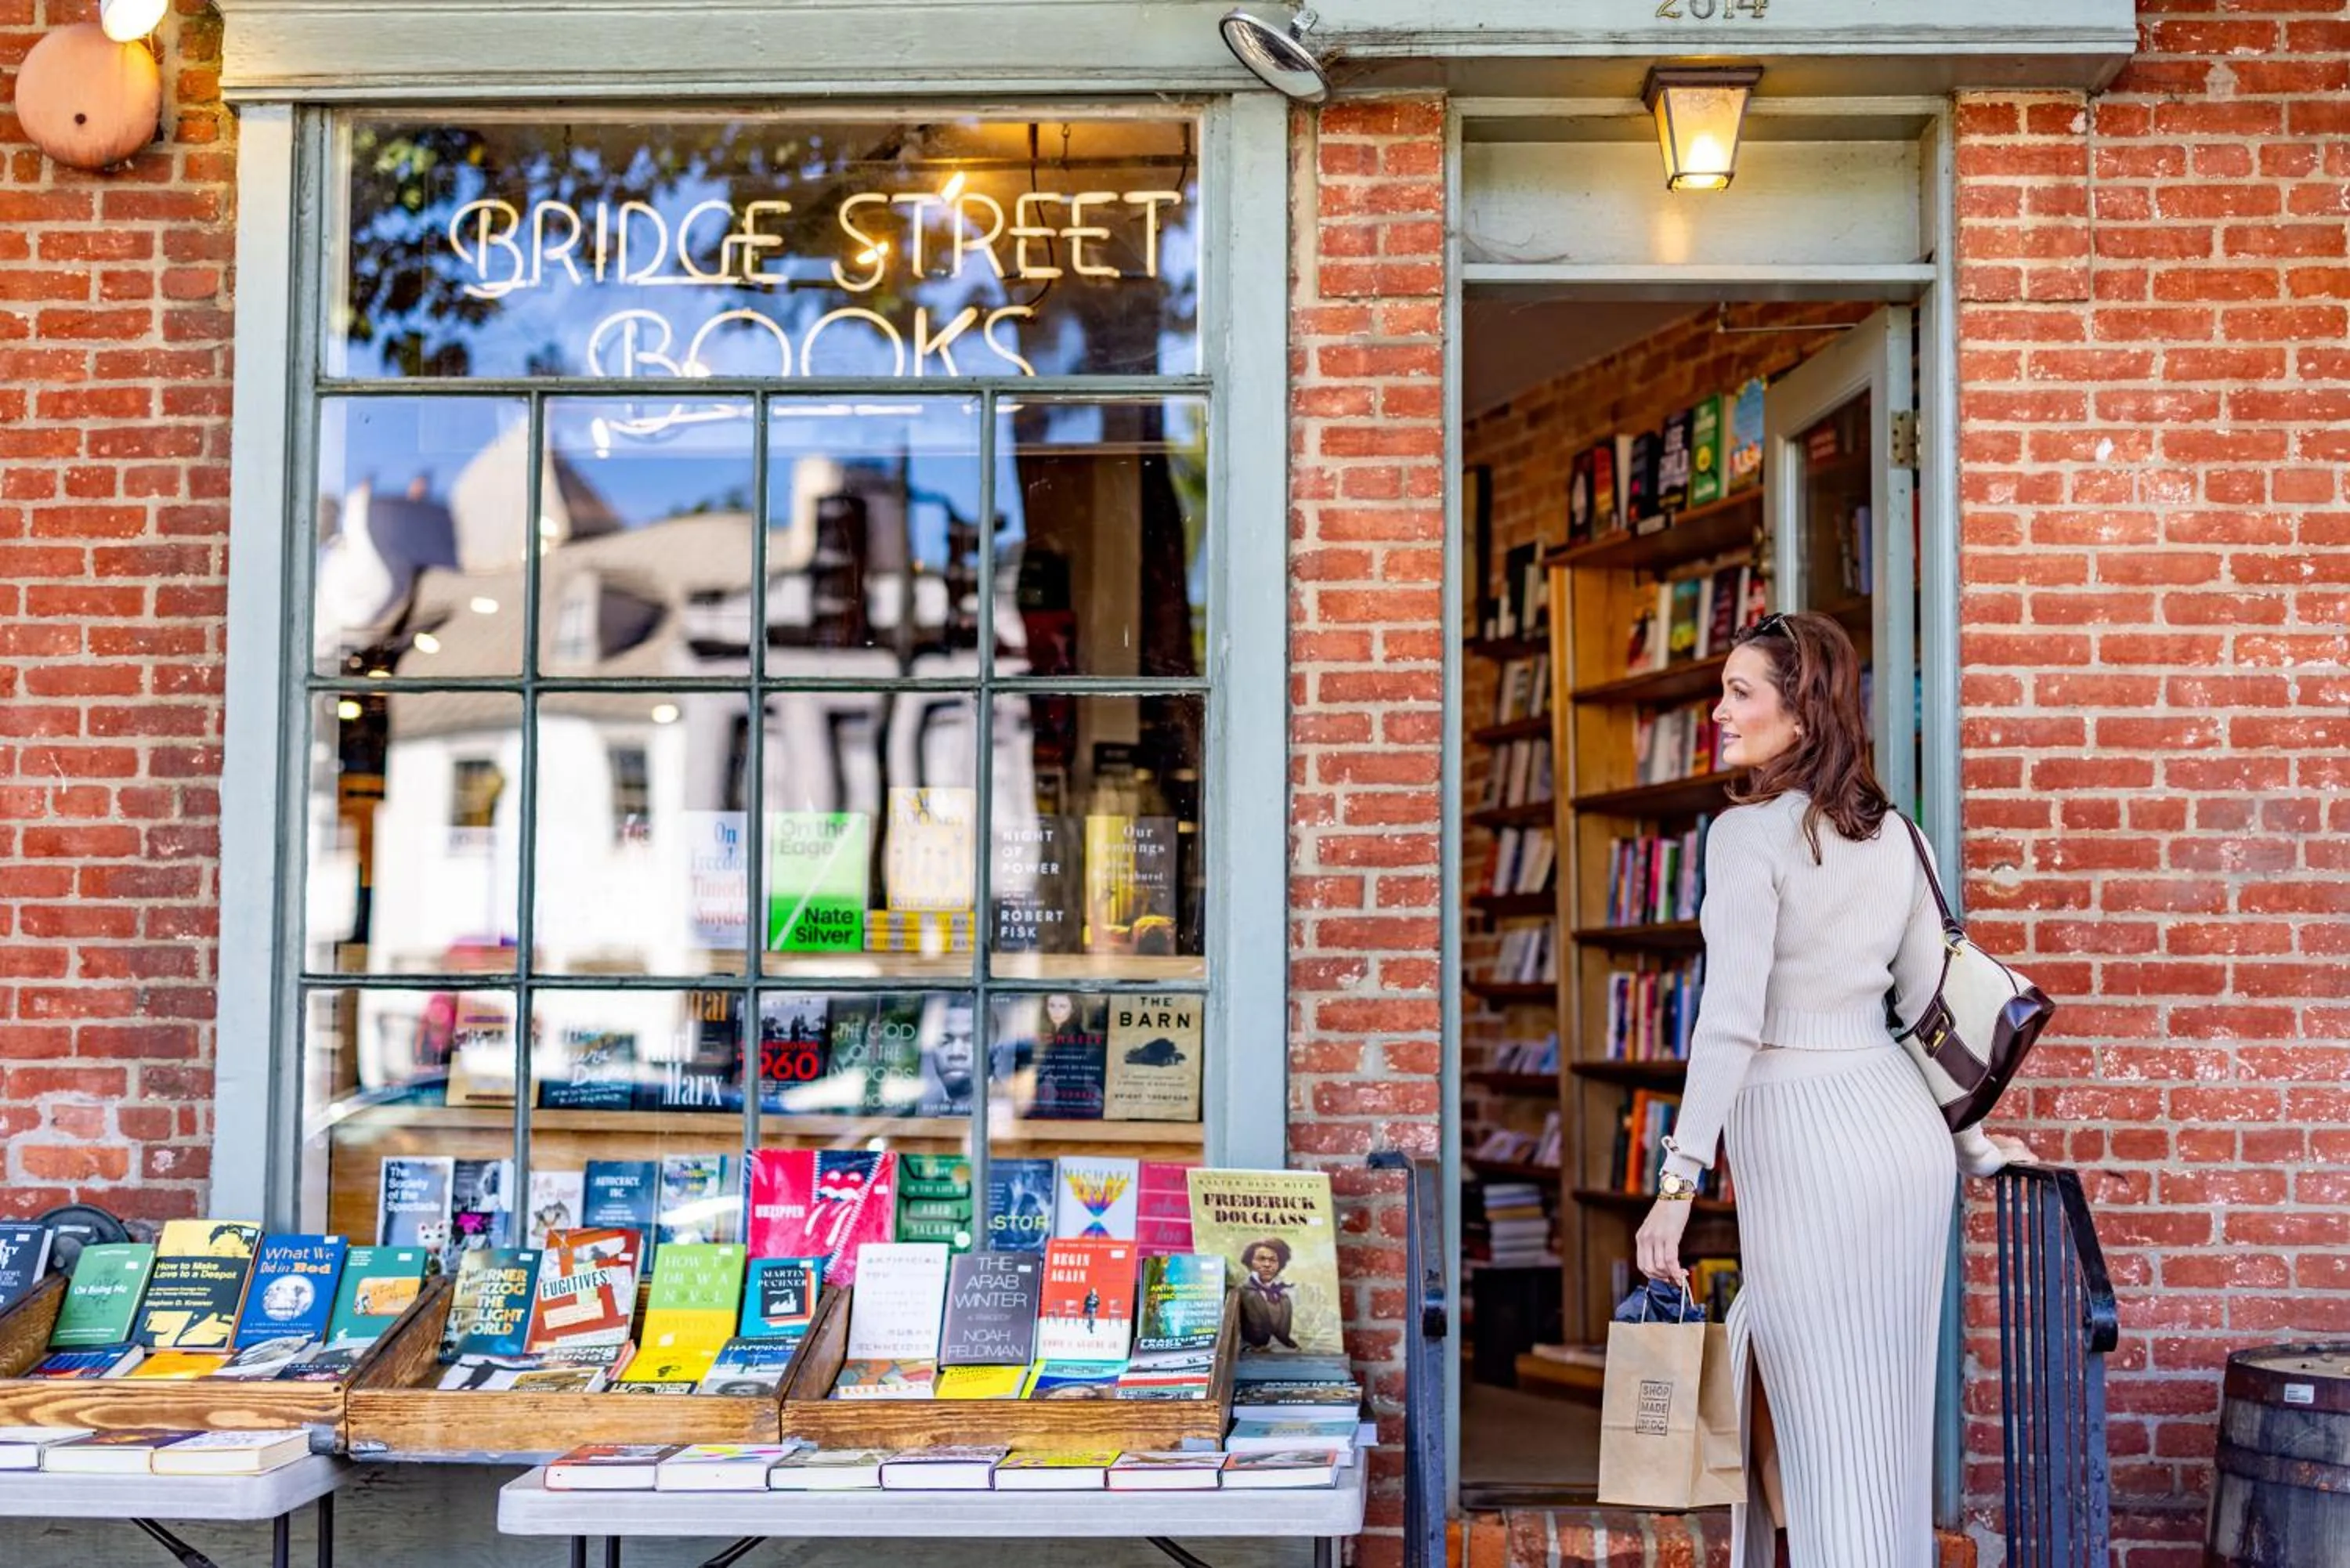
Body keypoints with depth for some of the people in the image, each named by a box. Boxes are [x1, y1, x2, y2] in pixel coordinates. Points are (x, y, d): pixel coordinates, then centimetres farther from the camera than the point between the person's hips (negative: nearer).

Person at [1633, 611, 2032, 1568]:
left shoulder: (1749, 833, -12)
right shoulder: (1890, 833, 9)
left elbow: (1731, 1020, -19)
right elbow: (1932, 1005, 14)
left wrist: (1679, 1180, -20)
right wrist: (1976, 1147, 24)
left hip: (1803, 1140, -7)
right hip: (1902, 1124, 7)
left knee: (1826, 1426, 2)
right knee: (1889, 1412, 17)